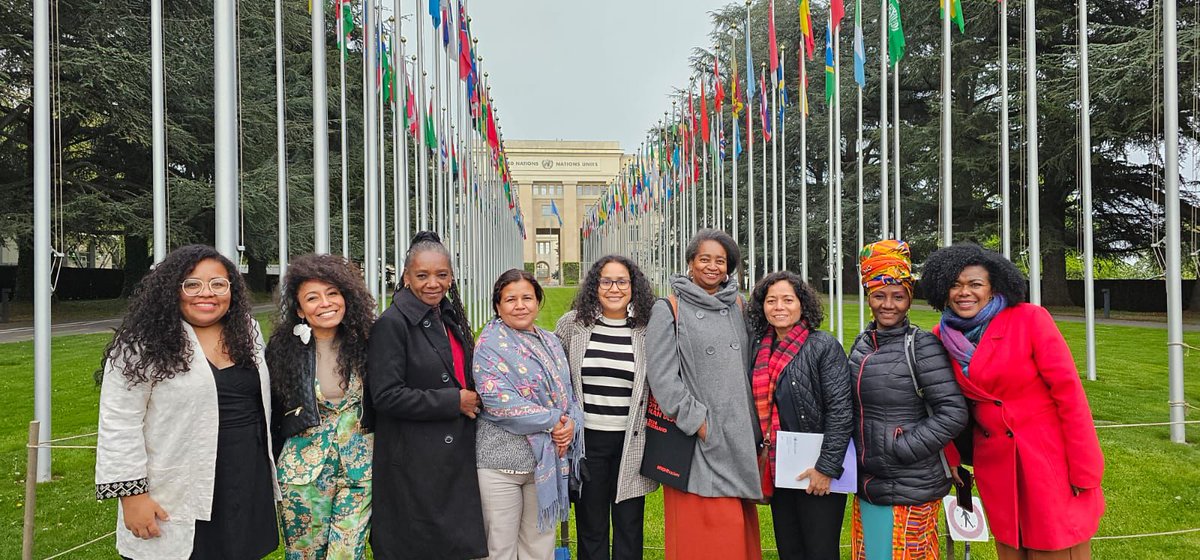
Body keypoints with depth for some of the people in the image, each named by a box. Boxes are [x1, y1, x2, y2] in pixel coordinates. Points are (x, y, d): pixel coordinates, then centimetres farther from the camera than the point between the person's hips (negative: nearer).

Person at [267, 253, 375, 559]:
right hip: (304, 471, -1)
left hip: (360, 468, 1)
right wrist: (272, 470, 6)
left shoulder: (365, 342, -4)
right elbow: (272, 413, 1)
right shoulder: (283, 348, -8)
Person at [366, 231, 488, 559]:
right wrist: (454, 401, -16)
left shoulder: (451, 319, 11)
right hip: (413, 466, -7)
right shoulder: (392, 324, -13)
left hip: (455, 457, 7)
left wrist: (473, 400, 8)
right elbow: (385, 396, -20)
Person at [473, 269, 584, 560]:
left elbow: (568, 392, 12)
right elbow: (498, 401, -19)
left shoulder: (551, 342, 11)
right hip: (501, 461, -5)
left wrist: (571, 424, -10)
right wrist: (553, 421, -17)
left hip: (548, 459, 5)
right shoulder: (490, 345, -8)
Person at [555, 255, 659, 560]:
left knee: (629, 528, 9)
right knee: (590, 529, 11)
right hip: (587, 440, 0)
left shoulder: (648, 329, 0)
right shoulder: (572, 324, 0)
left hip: (631, 443, 0)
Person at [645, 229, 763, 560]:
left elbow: (747, 368, 17)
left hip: (739, 435, 5)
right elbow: (662, 379, -9)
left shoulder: (736, 307, 12)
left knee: (738, 528, 10)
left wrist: (749, 427, 10)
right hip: (697, 441, -4)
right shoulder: (669, 311, -3)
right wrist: (698, 422, -12)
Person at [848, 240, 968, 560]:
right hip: (868, 485, 6)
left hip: (911, 489, -6)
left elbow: (954, 413, -17)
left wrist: (900, 448, -17)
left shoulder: (922, 345, -12)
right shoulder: (862, 345, 7)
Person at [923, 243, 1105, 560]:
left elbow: (1069, 392, -14)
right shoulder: (944, 336, -1)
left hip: (1049, 459, -4)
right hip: (994, 467, 4)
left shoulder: (1030, 319, -14)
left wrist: (1084, 471, -14)